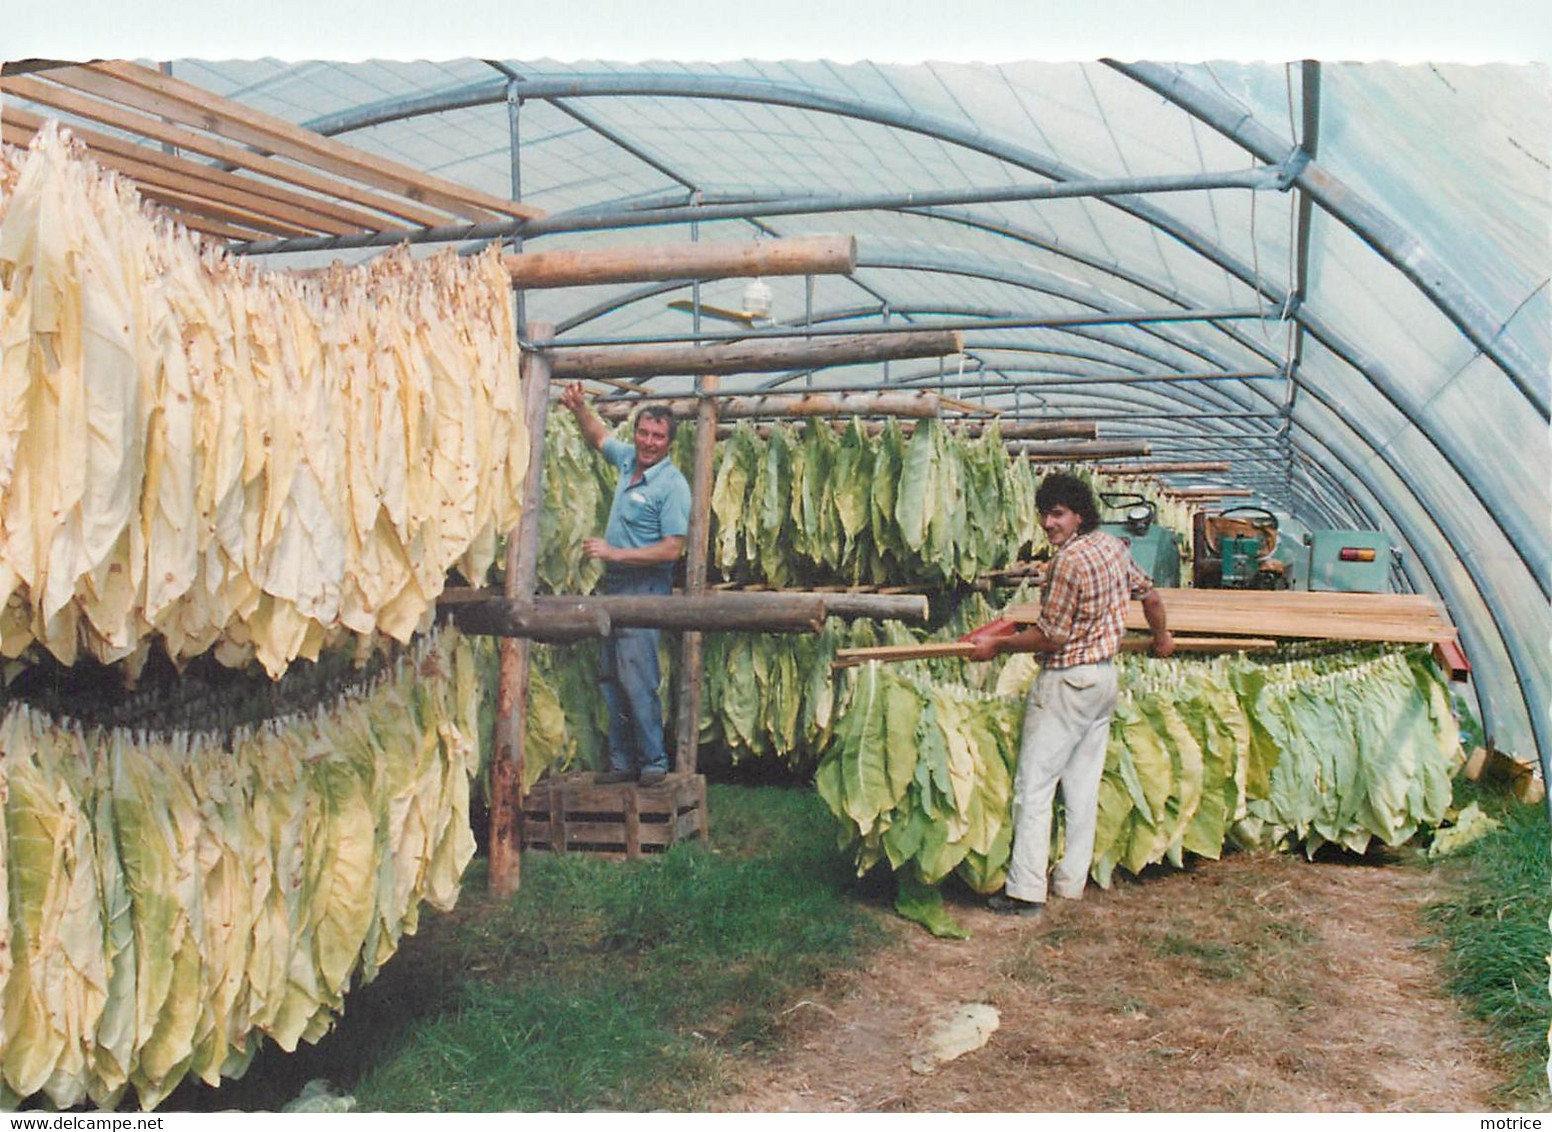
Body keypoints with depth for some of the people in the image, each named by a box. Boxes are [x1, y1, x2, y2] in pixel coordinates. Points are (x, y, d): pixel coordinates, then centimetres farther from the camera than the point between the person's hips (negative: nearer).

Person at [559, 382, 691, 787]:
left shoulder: (672, 485, -13)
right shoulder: (628, 459, 9)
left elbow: (673, 549, -19)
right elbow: (598, 435, 31)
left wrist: (614, 553, -19)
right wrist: (579, 406, 12)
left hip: (644, 590, -8)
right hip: (615, 586, 8)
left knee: (637, 679, -12)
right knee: (612, 679, 9)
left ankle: (654, 762, -2)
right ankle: (623, 761, 15)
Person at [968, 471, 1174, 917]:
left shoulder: (1069, 560, -20)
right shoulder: (1114, 546, 6)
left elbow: (1050, 635, -18)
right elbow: (1149, 594, 21)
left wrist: (998, 644, -7)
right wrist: (1161, 637, 37)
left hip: (1066, 681, -9)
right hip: (1104, 675, 9)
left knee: (1034, 784, -4)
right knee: (1084, 783, 13)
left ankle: (1026, 891, -3)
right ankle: (1072, 881, 20)